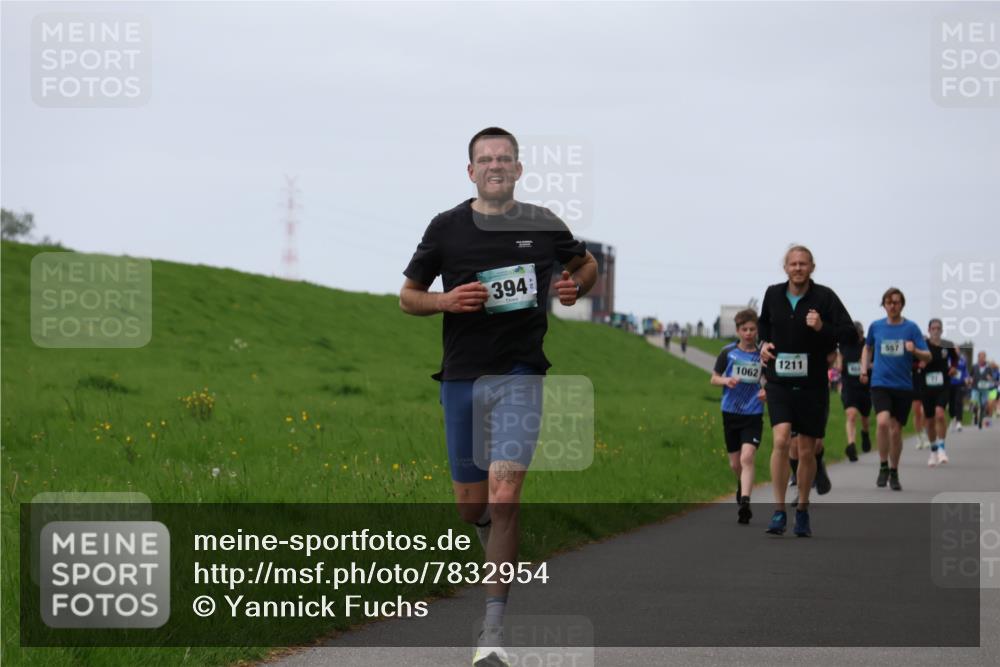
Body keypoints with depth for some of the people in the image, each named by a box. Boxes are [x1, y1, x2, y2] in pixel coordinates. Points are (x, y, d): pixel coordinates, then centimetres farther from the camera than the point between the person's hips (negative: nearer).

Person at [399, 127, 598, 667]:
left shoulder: (543, 224, 3)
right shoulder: (446, 228, 2)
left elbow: (586, 264, 22)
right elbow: (408, 297, 8)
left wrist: (574, 287, -1)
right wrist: (446, 301, -12)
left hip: (520, 375, -2)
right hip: (461, 377, 2)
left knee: (503, 497, -15)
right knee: (470, 507, 8)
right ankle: (502, 554, 46)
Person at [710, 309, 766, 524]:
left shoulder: (763, 354, -1)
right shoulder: (728, 352, 1)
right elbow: (714, 378, 9)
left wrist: (767, 392, -12)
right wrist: (726, 380, -13)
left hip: (753, 415, -2)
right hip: (731, 412, 2)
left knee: (747, 457, -20)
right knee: (735, 462, 13)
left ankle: (745, 502, -26)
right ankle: (742, 485, 44)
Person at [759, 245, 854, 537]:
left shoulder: (824, 297, -6)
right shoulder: (773, 295, 4)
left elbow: (849, 331, -9)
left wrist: (822, 328, -25)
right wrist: (764, 344, 6)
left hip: (812, 384, -1)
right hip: (779, 382, 1)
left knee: (807, 452, 7)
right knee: (781, 441, -17)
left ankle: (802, 510, 24)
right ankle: (779, 511, -13)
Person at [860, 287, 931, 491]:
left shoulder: (911, 328, -1)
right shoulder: (875, 327, 5)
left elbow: (927, 357, -3)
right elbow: (868, 348, 24)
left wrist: (915, 351, -23)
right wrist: (864, 369, 12)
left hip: (904, 386, 0)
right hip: (880, 383, 0)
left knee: (896, 430, 5)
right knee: (883, 421, -23)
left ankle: (894, 472, 24)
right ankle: (883, 466, -6)